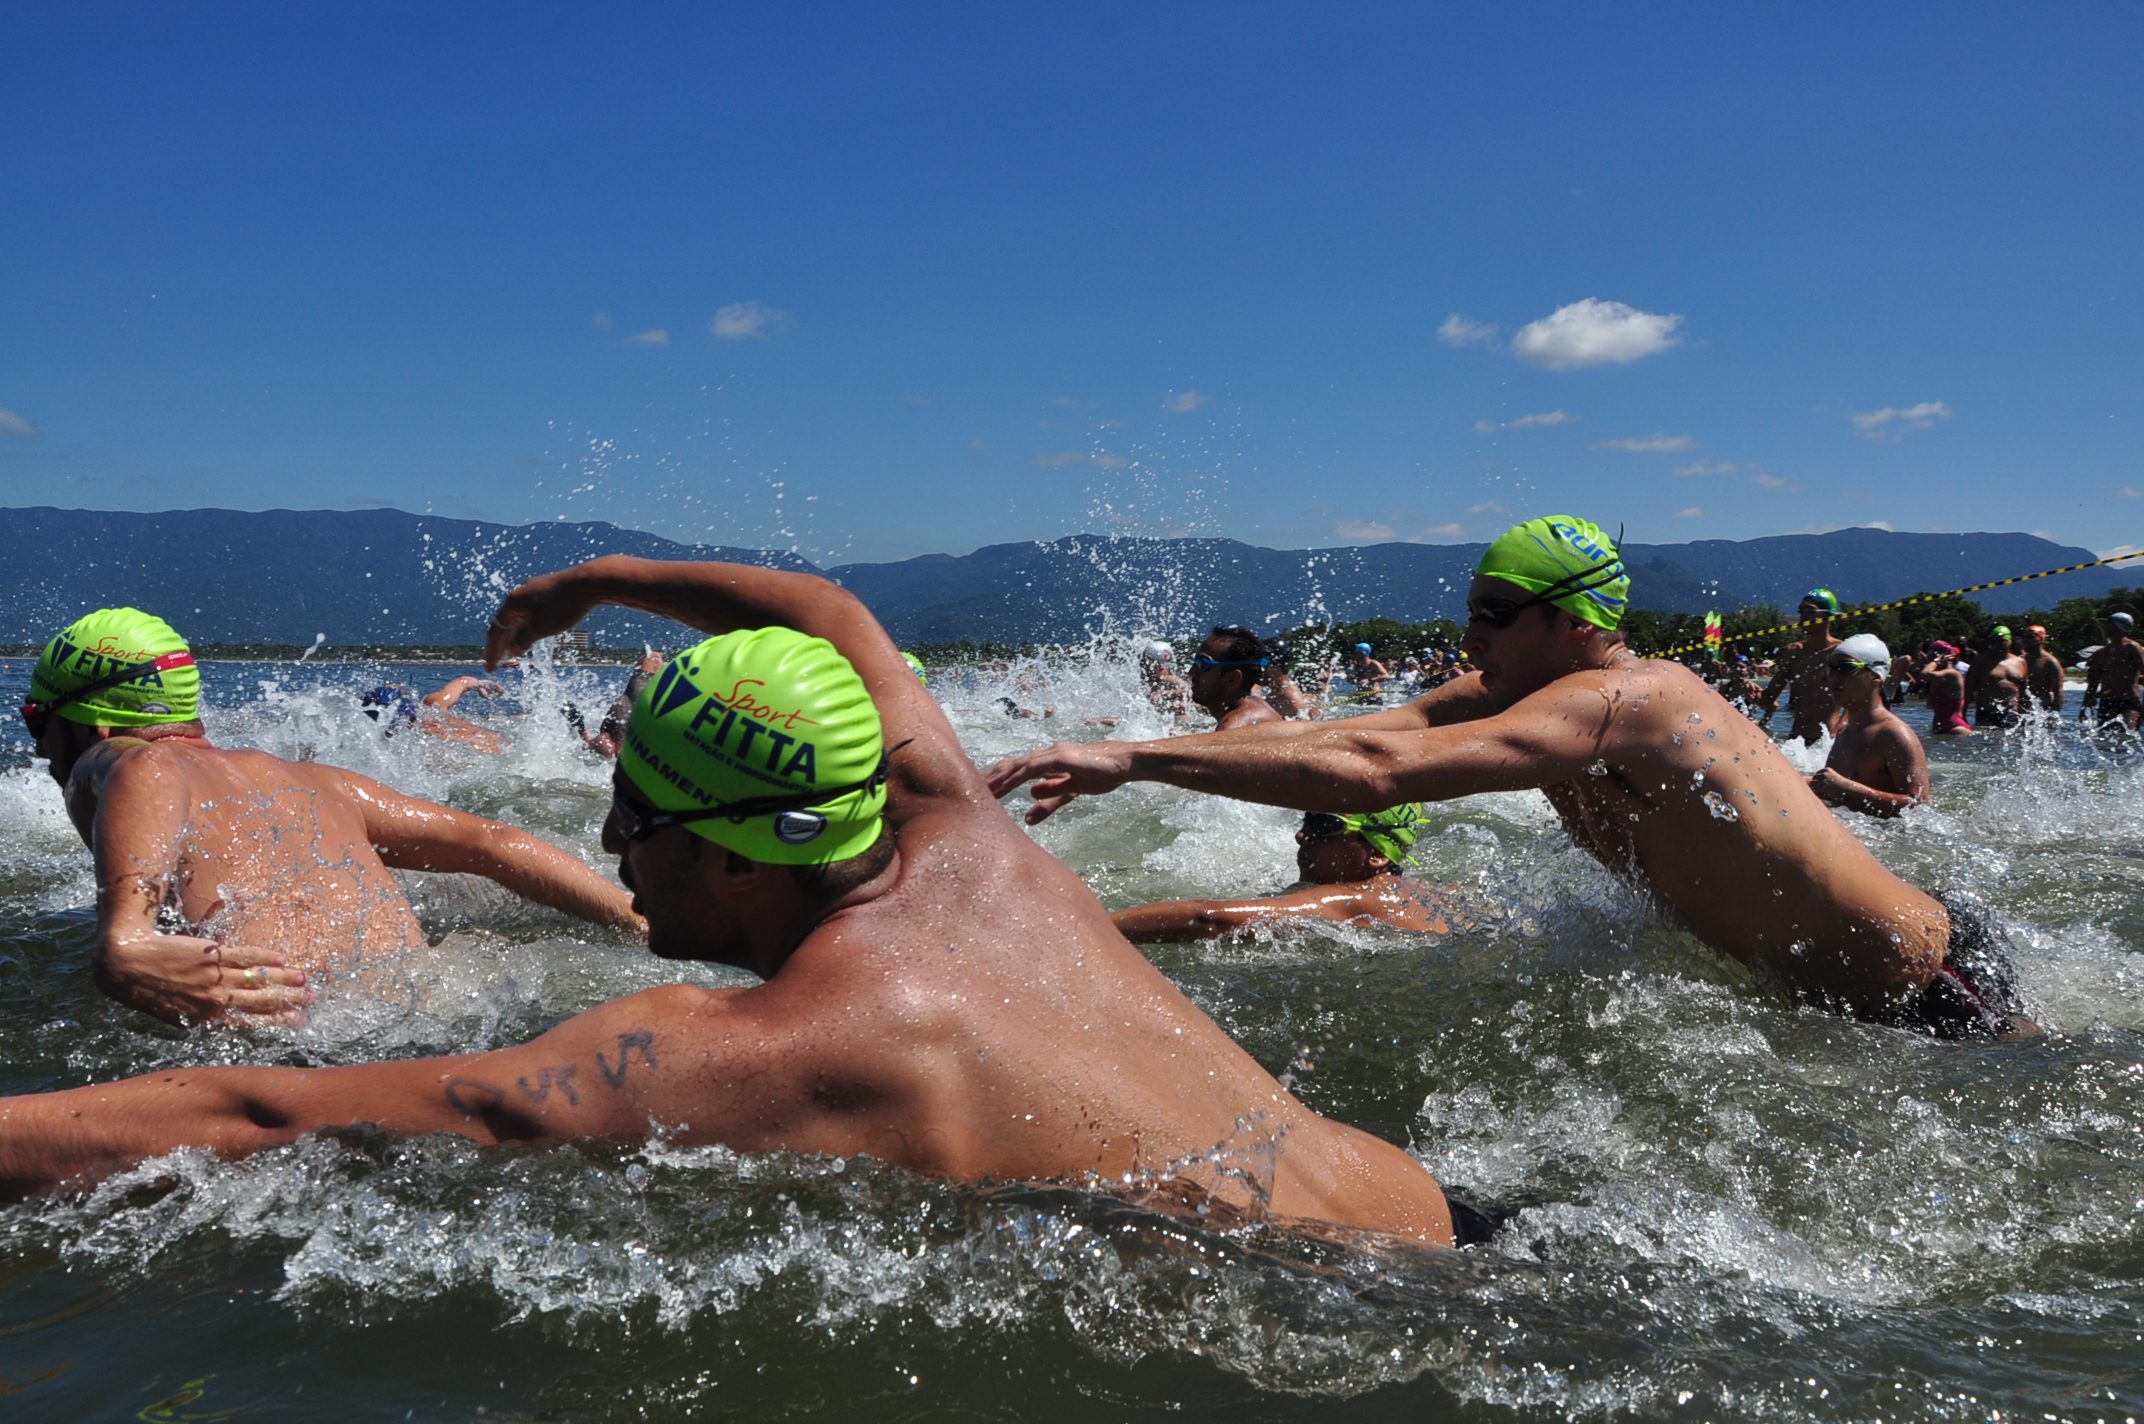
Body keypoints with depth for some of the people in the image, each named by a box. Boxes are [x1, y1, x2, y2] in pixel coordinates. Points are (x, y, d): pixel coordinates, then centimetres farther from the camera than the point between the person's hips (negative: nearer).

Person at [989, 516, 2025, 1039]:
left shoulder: (1610, 701, -32)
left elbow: (1368, 772, -43)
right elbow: (1365, 730, -8)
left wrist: (1132, 760, -43)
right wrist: (1132, 756, -15)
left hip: (1929, 989, -9)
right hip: (1859, 981, 9)